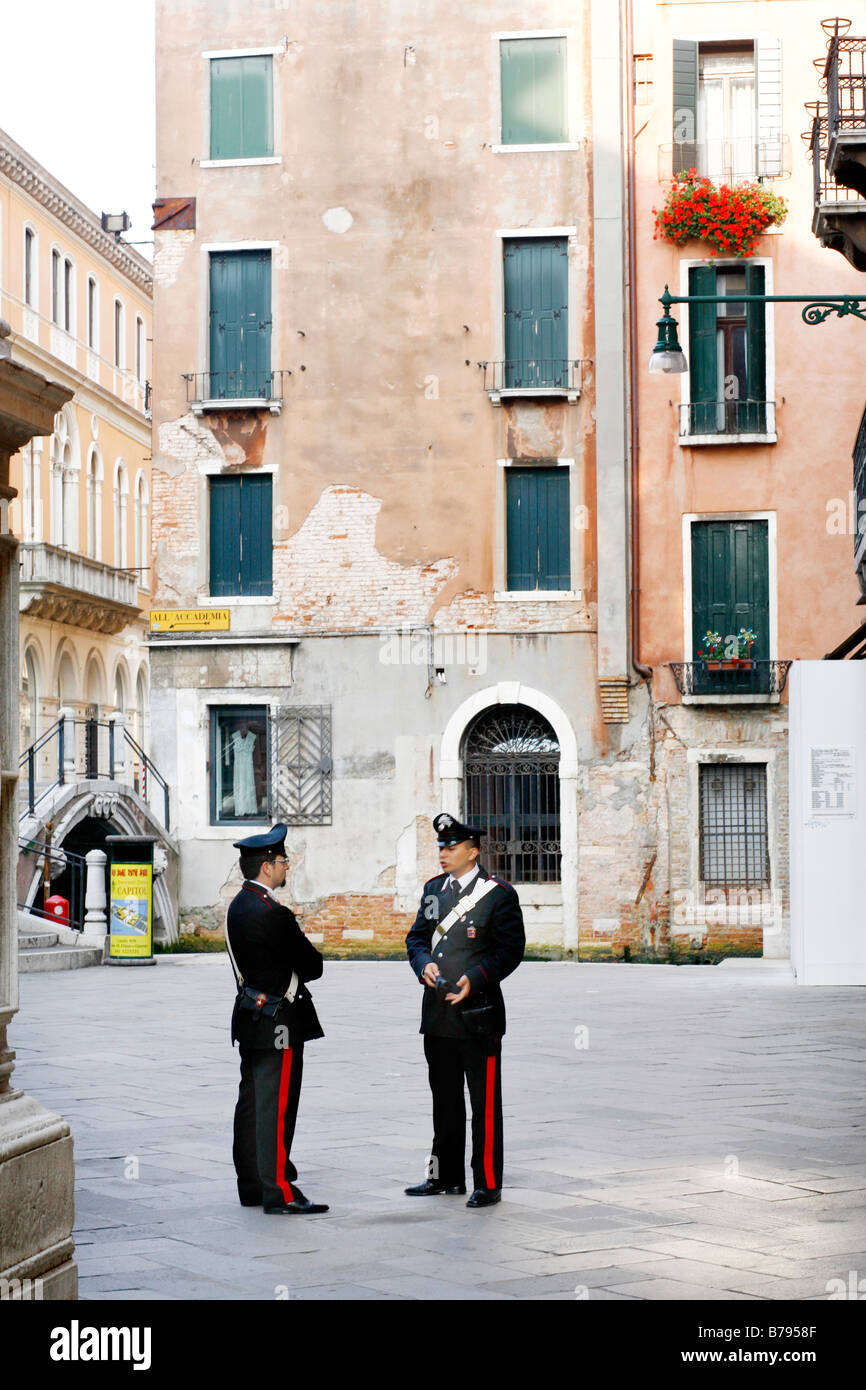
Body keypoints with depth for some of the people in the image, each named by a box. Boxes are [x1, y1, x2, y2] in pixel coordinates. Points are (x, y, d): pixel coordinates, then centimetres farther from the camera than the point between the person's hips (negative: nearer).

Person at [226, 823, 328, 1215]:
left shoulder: (238, 906, 11)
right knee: (276, 1105, -6)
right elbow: (312, 966, -14)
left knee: (251, 1103, 13)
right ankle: (279, 1193, -4)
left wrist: (290, 969, 4)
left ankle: (251, 1186, 20)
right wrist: (307, 959, 6)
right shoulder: (272, 913, -20)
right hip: (278, 1021, -10)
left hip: (250, 1016, 10)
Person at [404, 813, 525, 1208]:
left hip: (477, 1012, -6)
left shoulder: (499, 894, -6)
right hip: (437, 1012, 6)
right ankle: (446, 1175, 26)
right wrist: (424, 964, -6)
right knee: (444, 1098, 15)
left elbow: (511, 948, -8)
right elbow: (416, 937, 15)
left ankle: (487, 1183, 5)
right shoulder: (433, 889, 12)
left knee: (484, 1101, -1)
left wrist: (474, 979, -18)